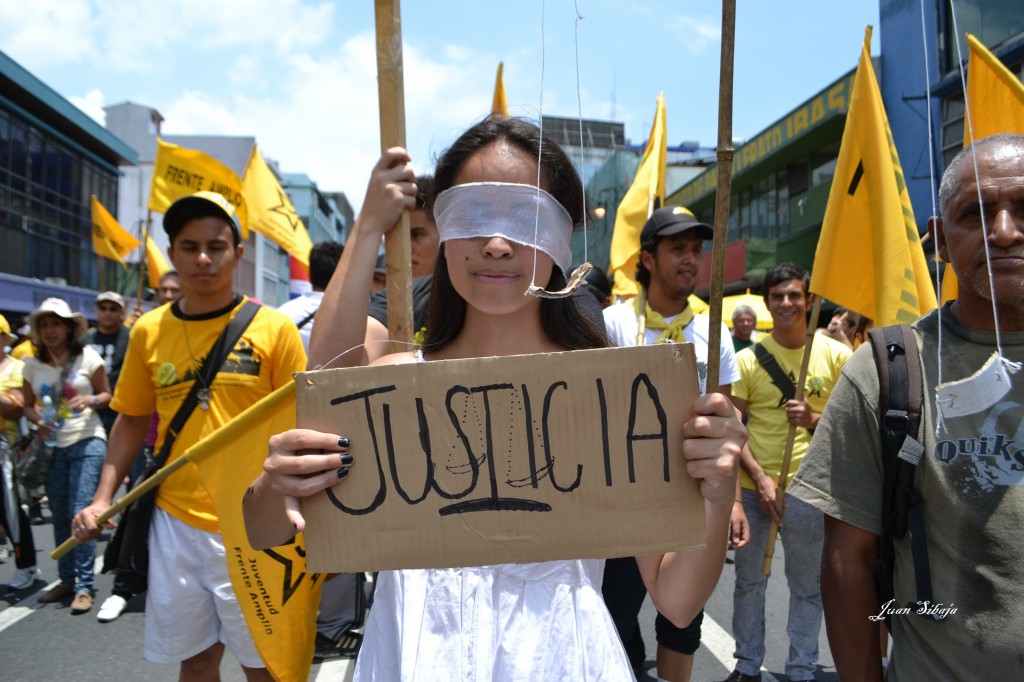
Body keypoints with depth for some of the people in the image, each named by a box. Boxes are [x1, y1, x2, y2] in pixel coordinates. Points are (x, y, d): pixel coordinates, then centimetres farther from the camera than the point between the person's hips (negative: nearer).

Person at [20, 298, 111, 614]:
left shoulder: (88, 357, -4)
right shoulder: (32, 364, 5)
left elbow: (107, 394, 3)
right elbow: (28, 405, 12)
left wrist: (90, 400, -17)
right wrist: (38, 421, -9)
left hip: (87, 443, -4)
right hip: (52, 447, 4)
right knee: (60, 516, 10)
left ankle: (84, 585, 1)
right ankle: (67, 580, 25)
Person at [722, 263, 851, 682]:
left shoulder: (837, 356, -1)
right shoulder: (748, 359, -1)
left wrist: (815, 420, -17)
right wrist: (760, 477, -12)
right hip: (752, 486, 1)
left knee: (807, 586, 11)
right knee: (748, 579, 14)